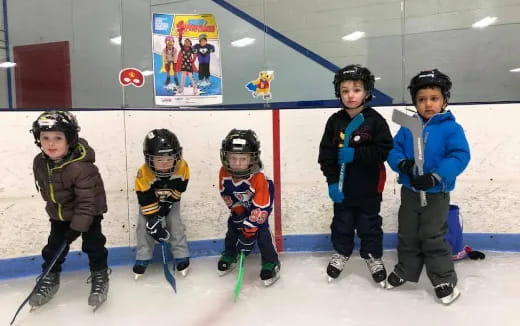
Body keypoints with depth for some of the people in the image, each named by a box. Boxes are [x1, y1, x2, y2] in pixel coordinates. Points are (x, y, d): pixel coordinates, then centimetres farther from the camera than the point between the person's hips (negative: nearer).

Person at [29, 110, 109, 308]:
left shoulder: (82, 167, -35)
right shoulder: (40, 163, -13)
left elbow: (87, 202, -31)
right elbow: (45, 188, 7)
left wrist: (76, 229, -29)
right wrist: (52, 204, 15)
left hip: (89, 211, -6)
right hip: (59, 213, 6)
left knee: (93, 244, 0)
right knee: (54, 245, 11)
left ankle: (100, 275, 20)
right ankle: (50, 278, 30)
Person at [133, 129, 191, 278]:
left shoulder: (182, 167, -30)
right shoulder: (143, 174, -34)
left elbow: (177, 190, -17)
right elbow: (146, 202, -27)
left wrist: (163, 208, -17)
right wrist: (153, 222, -26)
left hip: (171, 201, 1)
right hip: (150, 201, 0)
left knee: (175, 224, -7)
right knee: (144, 225, -7)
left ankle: (182, 258, 9)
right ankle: (142, 259, 10)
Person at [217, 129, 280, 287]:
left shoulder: (258, 178, -42)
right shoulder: (224, 173, -27)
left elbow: (260, 208, -36)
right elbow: (226, 193, -6)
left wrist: (249, 230, -33)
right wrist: (237, 210, -9)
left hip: (259, 206, -5)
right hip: (239, 206, 5)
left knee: (262, 234, -12)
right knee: (232, 228, 11)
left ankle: (270, 264, 8)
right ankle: (229, 256, 36)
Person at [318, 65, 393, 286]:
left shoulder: (375, 120, -11)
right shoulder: (335, 121, -3)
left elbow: (384, 150, -16)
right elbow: (325, 155, -4)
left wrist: (355, 154, -23)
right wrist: (332, 182, -10)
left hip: (368, 187, -2)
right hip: (342, 186, 2)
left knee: (369, 224, 13)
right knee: (342, 223, 17)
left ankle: (373, 256, 33)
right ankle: (341, 252, 38)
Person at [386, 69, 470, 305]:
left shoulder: (451, 128, -11)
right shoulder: (407, 127, 0)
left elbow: (460, 156, -18)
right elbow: (393, 149, 0)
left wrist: (435, 177, -29)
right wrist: (402, 163, -23)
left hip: (436, 194, -4)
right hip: (409, 191, 4)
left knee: (433, 239, 4)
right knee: (407, 235, 17)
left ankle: (444, 281, 23)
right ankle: (405, 270, 36)